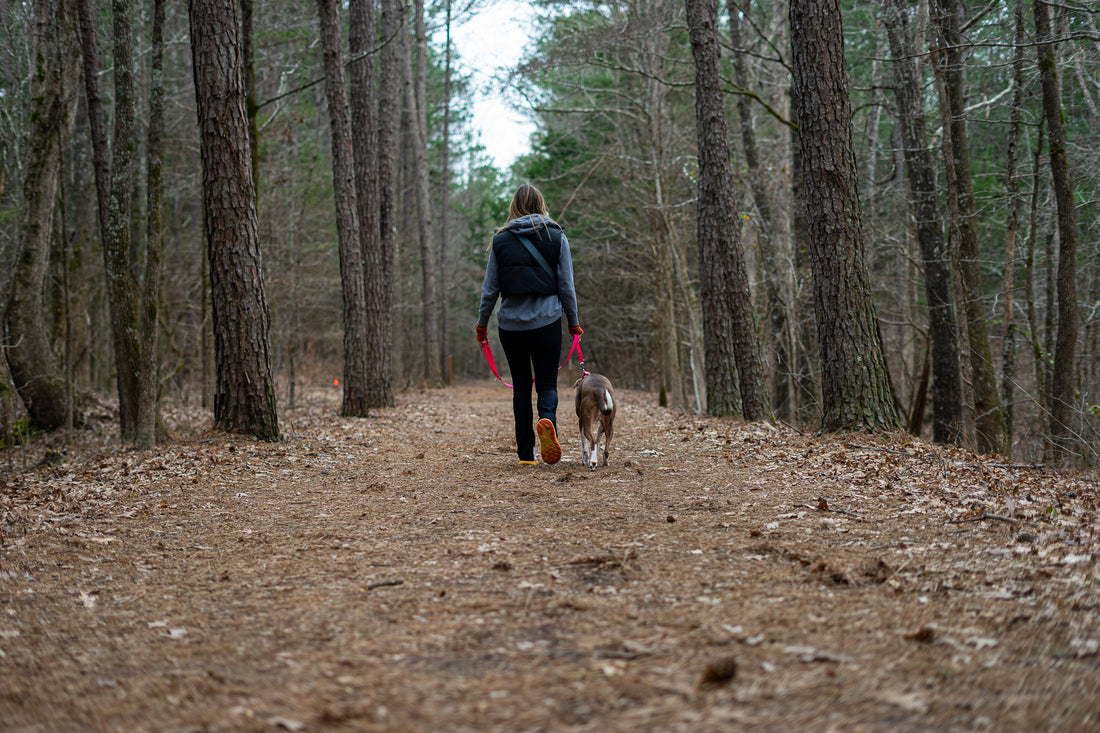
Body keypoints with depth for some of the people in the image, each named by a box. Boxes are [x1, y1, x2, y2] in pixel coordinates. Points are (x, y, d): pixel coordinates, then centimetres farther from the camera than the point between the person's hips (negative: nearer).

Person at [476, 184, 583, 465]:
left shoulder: (500, 240, 1)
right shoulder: (557, 238, 0)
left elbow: (490, 289, 4)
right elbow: (566, 286, 1)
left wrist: (482, 323, 15)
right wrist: (573, 322, 12)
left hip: (511, 323, 1)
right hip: (546, 322, -1)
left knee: (521, 385, 10)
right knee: (547, 382, 7)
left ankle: (526, 453, 9)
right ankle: (547, 418, -27)